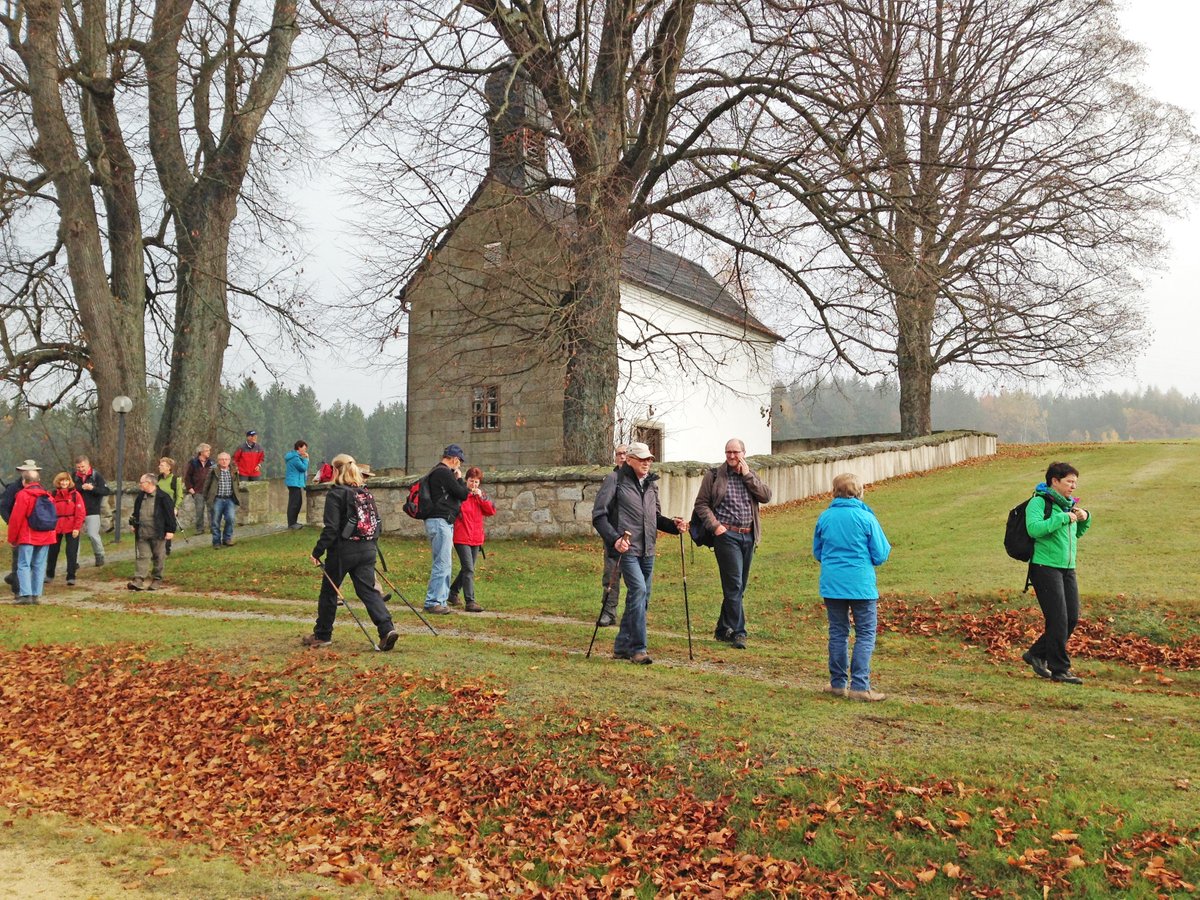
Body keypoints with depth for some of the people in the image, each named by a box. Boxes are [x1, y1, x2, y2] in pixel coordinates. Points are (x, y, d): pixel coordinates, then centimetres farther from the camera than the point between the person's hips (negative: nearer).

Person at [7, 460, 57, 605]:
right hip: (45, 537, 5)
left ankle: (25, 595, -10)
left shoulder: (23, 495, -9)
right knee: (39, 565, 8)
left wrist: (12, 538, 1)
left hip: (27, 537, -5)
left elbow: (16, 519, -9)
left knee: (23, 565, -2)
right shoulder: (47, 495, 9)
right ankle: (36, 595, 7)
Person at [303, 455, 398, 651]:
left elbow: (331, 528, -15)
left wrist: (317, 552, -10)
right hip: (368, 550, 5)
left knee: (329, 591, 11)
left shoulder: (335, 494, -9)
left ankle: (322, 635, 23)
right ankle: (387, 629, -14)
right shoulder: (366, 493, 10)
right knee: (368, 590, 3)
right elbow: (377, 522, 14)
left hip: (343, 550, -5)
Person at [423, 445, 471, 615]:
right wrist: (460, 478, 2)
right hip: (440, 522, -11)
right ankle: (433, 602, -8)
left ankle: (440, 601, 15)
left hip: (443, 522, 11)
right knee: (442, 563, -9)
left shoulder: (435, 472, 20)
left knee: (444, 563, 12)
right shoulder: (444, 473, -12)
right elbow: (463, 494, -12)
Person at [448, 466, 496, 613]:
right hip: (461, 538, -7)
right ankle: (470, 602, -12)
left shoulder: (481, 495, 11)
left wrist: (481, 497, -9)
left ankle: (452, 593, 35)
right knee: (468, 569, -13)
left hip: (476, 539, 7)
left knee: (467, 569, 17)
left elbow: (492, 511, -1)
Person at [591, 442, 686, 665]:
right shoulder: (615, 480, -4)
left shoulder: (651, 483, 16)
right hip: (626, 549, -7)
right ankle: (638, 648, -11)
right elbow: (598, 515, -8)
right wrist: (614, 539, -21)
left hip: (647, 550, 7)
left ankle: (622, 646, 21)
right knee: (638, 590, -19)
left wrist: (672, 525, 6)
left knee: (642, 598, 10)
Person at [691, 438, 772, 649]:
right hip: (727, 535, -5)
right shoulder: (714, 475, 1)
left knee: (738, 587, 10)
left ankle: (723, 630, 21)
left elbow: (766, 496, -1)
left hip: (748, 536, 5)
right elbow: (701, 504, -1)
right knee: (734, 584, -11)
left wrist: (747, 476, -6)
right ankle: (737, 632, -6)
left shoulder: (751, 476, 13)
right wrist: (715, 526, -12)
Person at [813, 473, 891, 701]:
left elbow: (817, 553, 12)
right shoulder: (866, 518, -8)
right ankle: (859, 685, 0)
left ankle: (838, 682, 19)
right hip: (861, 585, -3)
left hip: (831, 585, 3)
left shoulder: (824, 518, 1)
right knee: (865, 635, 5)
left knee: (838, 633, 13)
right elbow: (881, 555, -3)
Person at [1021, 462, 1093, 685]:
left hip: (1067, 568, 8)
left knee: (1072, 618, 8)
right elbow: (1034, 528, -25)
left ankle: (1037, 654, 23)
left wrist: (1085, 519, 9)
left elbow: (1076, 534, 27)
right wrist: (1063, 518, -21)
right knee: (1058, 619, -8)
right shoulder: (1039, 502, -9)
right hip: (1045, 567, -8)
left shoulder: (1069, 504, 16)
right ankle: (1060, 669, 1)